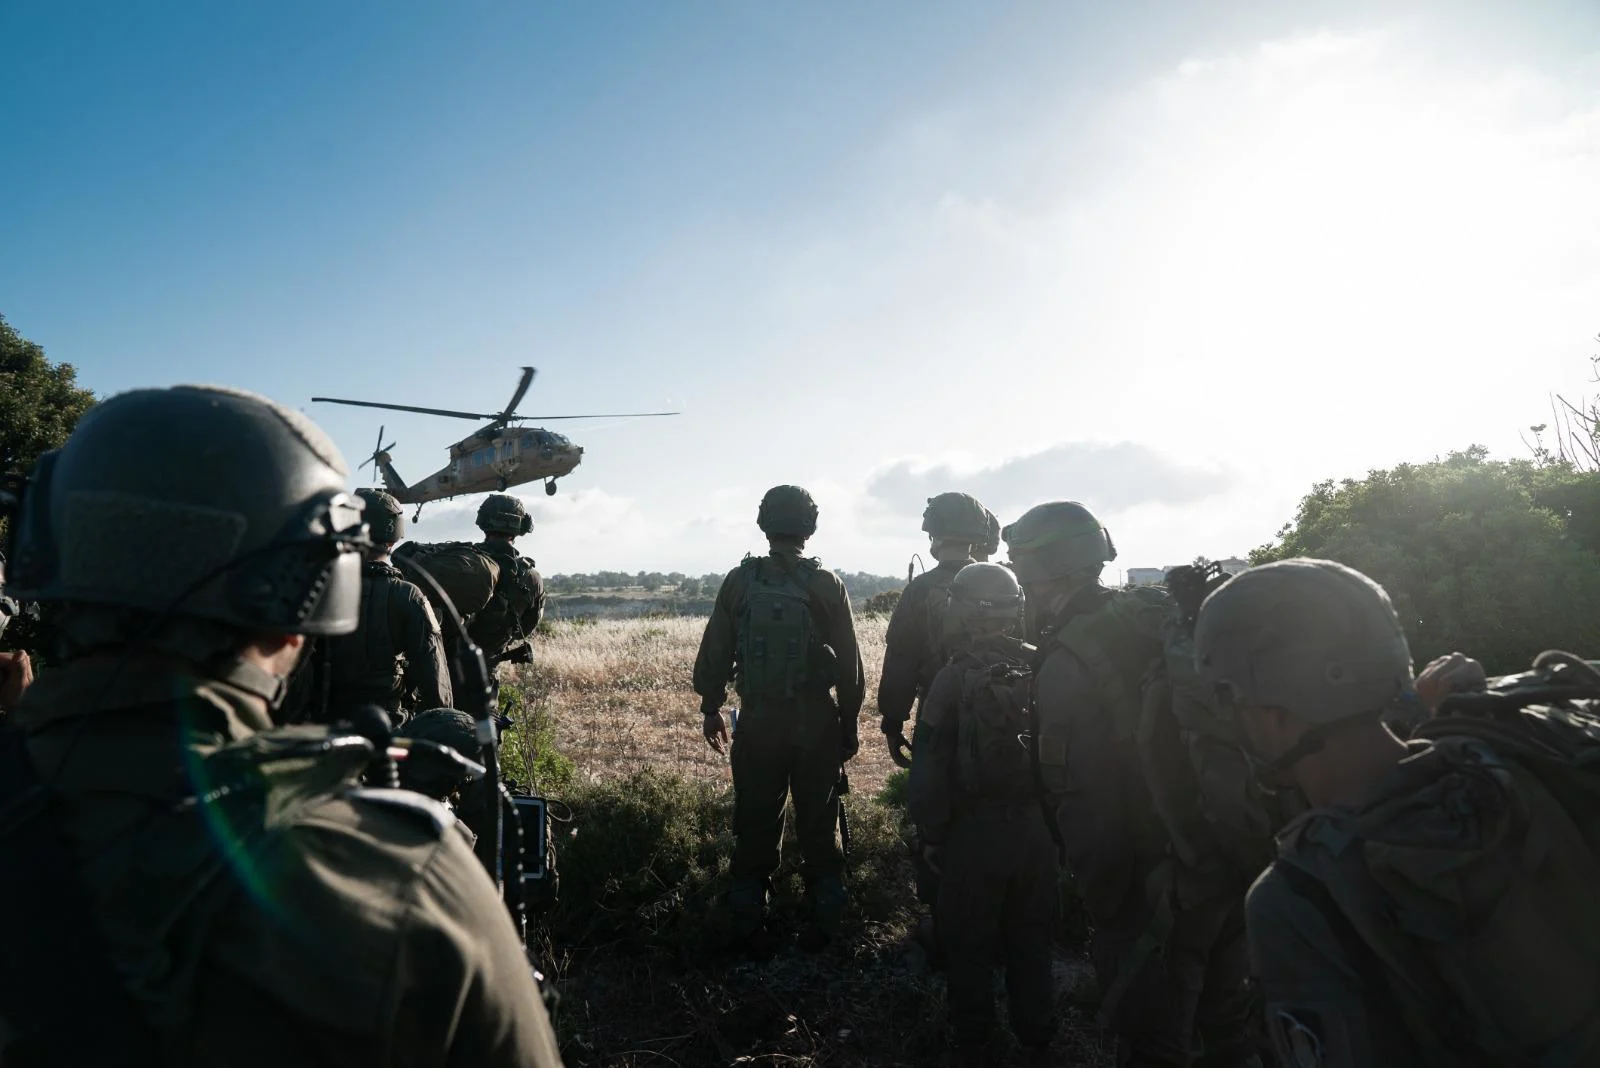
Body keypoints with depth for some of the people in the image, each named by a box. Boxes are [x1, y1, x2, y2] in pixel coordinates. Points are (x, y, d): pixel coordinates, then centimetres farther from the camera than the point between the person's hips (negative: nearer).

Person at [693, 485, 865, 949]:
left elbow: (713, 654, 1)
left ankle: (748, 926, 20)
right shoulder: (827, 585, -7)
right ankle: (824, 923, 22)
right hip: (817, 722, 0)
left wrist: (710, 707, 15)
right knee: (818, 827, 13)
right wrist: (849, 724, 9)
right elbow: (850, 666, -3)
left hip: (757, 721, 0)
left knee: (755, 828, 12)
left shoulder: (740, 581, -5)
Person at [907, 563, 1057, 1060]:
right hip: (1036, 829, 3)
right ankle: (1036, 1036, 35)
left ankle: (975, 1043, 27)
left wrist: (930, 833, -3)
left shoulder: (953, 678, -16)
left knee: (969, 944, 15)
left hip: (973, 833, -3)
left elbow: (929, 767, -14)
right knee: (1030, 939, 21)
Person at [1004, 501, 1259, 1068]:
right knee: (1226, 1015, 26)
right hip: (1229, 851, 7)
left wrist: (1102, 898, -10)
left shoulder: (1067, 662, -21)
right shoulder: (1164, 617, 1)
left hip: (1157, 882, -7)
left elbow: (1087, 803, -21)